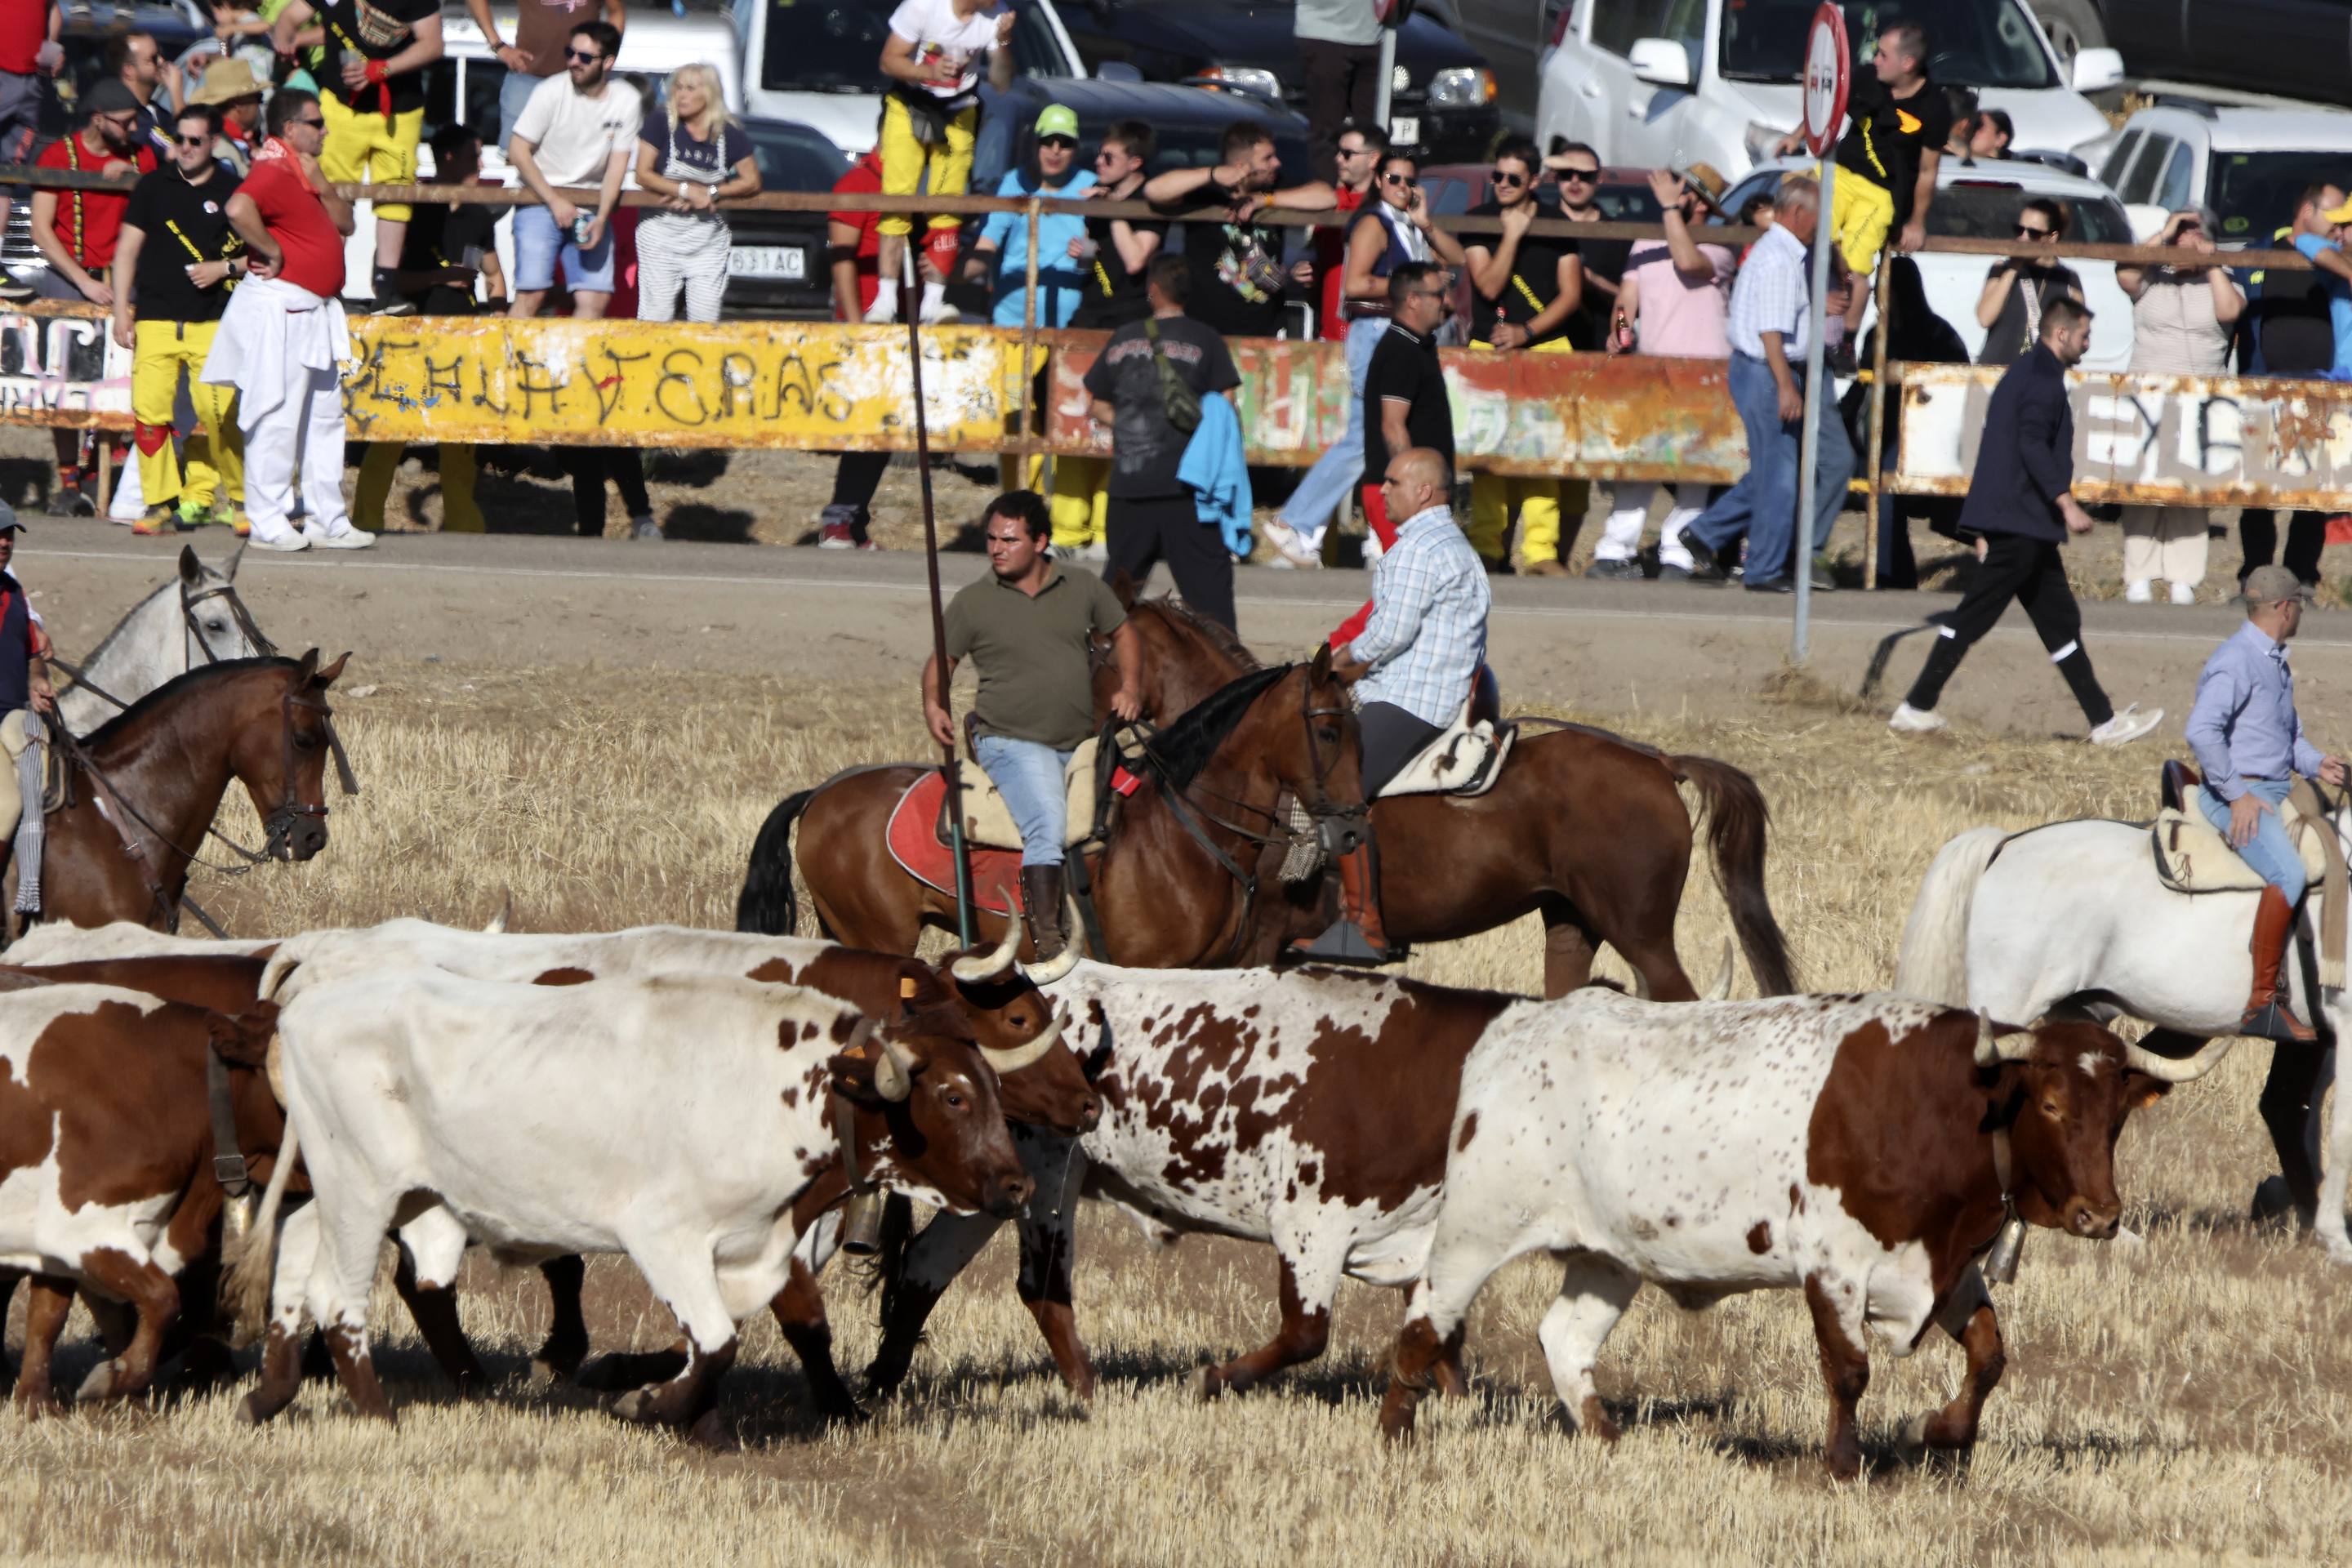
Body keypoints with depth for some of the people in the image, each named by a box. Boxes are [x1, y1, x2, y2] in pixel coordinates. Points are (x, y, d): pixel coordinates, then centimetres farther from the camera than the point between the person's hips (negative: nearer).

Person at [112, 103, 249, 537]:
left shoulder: (232, 191, 7)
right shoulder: (153, 187, 12)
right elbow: (128, 248, 13)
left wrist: (224, 268, -6)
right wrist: (121, 311, 7)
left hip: (213, 320, -2)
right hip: (155, 318, 2)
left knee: (219, 412, -12)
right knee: (149, 408, -10)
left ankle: (234, 497, 4)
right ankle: (162, 504, -5)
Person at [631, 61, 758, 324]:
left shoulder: (730, 133, 0)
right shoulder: (660, 122, -4)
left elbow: (752, 182, 1)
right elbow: (643, 175, -6)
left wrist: (710, 193, -13)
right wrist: (689, 191, -15)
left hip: (708, 233, 1)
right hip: (661, 230, -1)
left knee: (706, 313, -5)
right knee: (657, 312, -9)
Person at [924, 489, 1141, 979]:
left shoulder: (1083, 587, 5)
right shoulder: (972, 602, -1)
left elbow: (1121, 633, 18)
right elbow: (941, 662, 7)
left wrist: (1130, 688, 3)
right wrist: (933, 705, -13)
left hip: (1081, 743, 5)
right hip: (1011, 742, -5)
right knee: (1048, 824, -28)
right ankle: (1048, 941, -29)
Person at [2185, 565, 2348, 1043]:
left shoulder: (2276, 663, 18)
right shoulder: (2236, 662, -14)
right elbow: (2201, 732, -26)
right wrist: (2237, 795, -23)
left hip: (2277, 792, 10)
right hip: (2240, 796, -10)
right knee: (2288, 874, -30)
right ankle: (2263, 1002, -28)